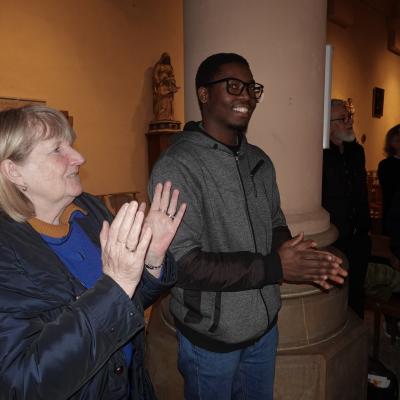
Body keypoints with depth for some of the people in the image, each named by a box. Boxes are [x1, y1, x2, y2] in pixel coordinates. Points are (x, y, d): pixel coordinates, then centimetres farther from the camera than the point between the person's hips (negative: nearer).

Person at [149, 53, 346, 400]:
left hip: (265, 325, 7)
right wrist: (274, 267, -24)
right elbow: (181, 263, -26)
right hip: (211, 337, -6)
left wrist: (300, 258, -11)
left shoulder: (260, 161, 3)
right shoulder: (177, 167, -22)